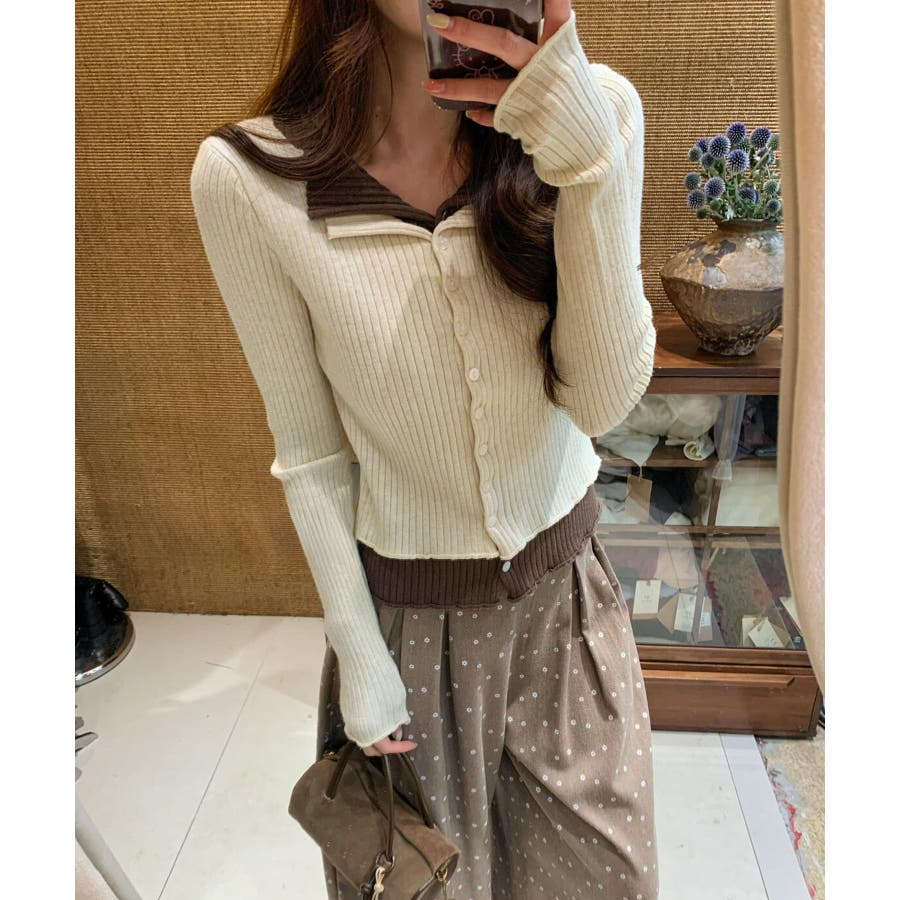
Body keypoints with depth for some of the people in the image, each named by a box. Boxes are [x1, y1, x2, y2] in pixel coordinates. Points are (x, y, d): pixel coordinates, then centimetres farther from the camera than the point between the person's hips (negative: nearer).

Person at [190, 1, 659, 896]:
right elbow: (310, 456, -10)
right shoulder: (246, 178, -19)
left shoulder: (595, 109, -14)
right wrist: (358, 654, -4)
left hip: (565, 586, 3)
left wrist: (590, 157, -28)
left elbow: (603, 400, -17)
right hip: (412, 612, -2)